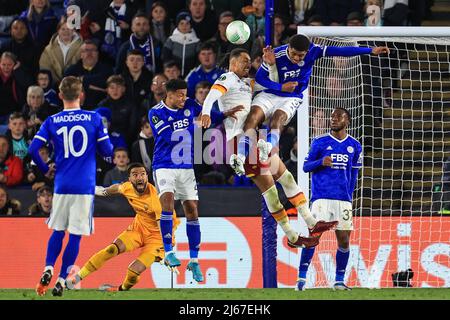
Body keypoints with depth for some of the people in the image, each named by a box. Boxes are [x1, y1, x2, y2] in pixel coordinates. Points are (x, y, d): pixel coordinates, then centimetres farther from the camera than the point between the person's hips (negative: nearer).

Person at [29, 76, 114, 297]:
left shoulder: (52, 122, 1)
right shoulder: (94, 119, -2)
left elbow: (33, 149, -6)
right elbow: (107, 150, 0)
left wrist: (45, 169, 11)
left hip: (62, 185, 2)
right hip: (85, 187, -2)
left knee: (58, 231, 17)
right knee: (75, 235, 2)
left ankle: (48, 270, -2)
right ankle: (61, 281, 0)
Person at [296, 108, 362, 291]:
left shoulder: (354, 146, 11)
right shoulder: (320, 142, 4)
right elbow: (306, 166, 5)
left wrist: (349, 196, 14)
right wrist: (321, 162, -15)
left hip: (343, 199, 3)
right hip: (321, 197, -3)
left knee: (344, 240, 1)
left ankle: (339, 281, 13)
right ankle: (301, 278, -6)